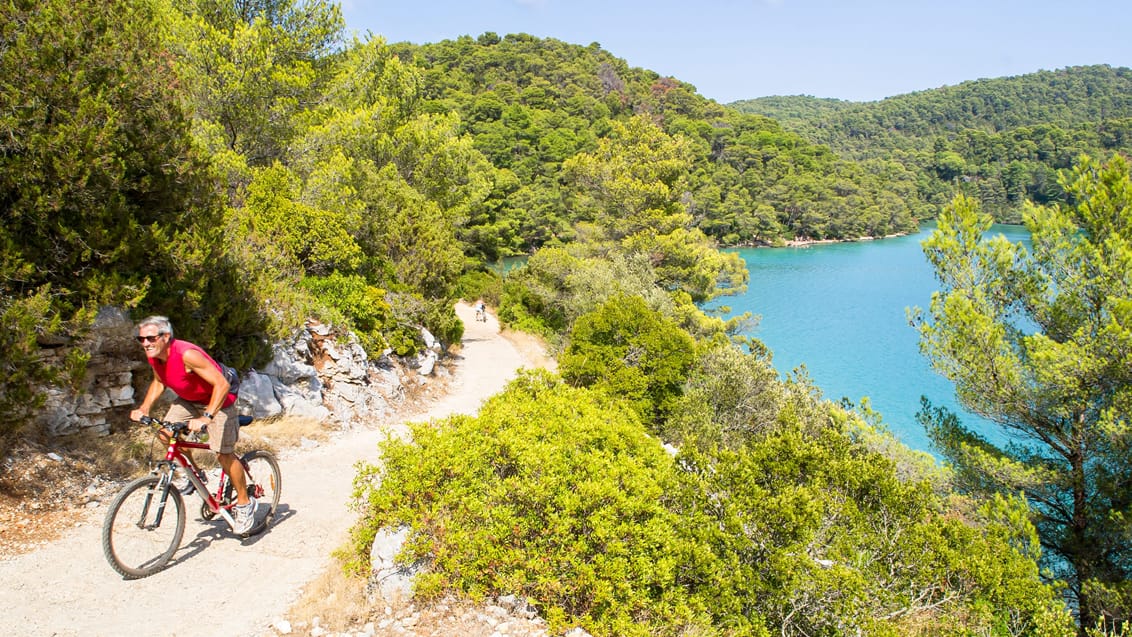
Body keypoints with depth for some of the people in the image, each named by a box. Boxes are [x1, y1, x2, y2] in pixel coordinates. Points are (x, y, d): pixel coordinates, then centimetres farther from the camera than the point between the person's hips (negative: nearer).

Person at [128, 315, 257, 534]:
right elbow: (159, 382, 11)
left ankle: (245, 503, 8)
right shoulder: (153, 356, -11)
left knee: (224, 454, -9)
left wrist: (206, 417, -44)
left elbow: (222, 384, -37)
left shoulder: (187, 354, -35)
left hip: (217, 400, -8)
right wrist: (144, 408, -3)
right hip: (189, 399, 8)